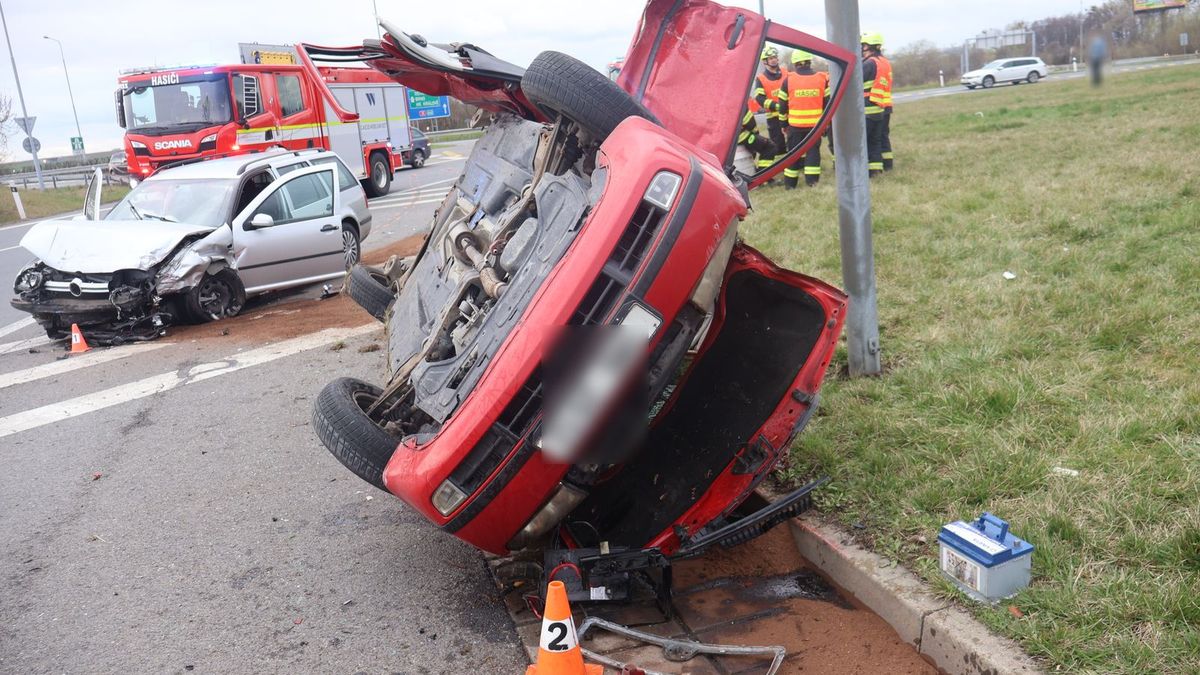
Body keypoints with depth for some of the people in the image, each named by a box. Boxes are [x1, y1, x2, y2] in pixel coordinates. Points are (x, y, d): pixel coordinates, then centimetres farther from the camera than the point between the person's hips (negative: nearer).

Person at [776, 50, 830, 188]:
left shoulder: (788, 80, -5)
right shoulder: (822, 78, -1)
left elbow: (782, 105, 1)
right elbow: (828, 102, 4)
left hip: (795, 124, -1)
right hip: (815, 124, 1)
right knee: (813, 150, 9)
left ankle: (790, 183, 14)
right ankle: (812, 181, 3)